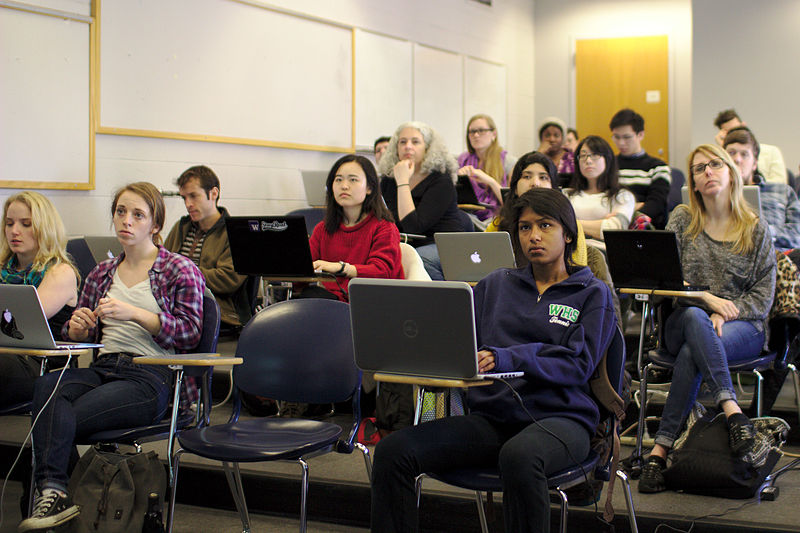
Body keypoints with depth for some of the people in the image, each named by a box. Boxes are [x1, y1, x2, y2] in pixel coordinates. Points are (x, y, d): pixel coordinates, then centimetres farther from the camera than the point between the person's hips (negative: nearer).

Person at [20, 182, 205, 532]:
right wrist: (77, 328, 1)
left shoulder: (181, 270, 7)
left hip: (151, 376, -4)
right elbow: (80, 335, 28)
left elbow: (190, 332, -4)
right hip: (102, 368, 5)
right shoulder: (101, 274, 23)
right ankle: (52, 492, -40)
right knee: (47, 386, -30)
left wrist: (134, 313, -15)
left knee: (65, 419, -28)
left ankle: (50, 491, -20)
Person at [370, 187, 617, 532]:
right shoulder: (496, 284, 22)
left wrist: (507, 359, -22)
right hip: (492, 417, 4)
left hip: (559, 417, -4)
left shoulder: (592, 293, 9)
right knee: (393, 450, -20)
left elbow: (578, 364, -6)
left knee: (518, 456, -41)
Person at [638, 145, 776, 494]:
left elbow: (763, 294, 3)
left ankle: (662, 448, -40)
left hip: (743, 325, 0)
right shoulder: (682, 220, 11)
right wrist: (707, 299, -17)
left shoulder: (756, 229, 9)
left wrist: (725, 315, -15)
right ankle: (731, 410, -49)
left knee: (691, 353, -36)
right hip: (682, 321, 1)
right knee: (694, 317, -39)